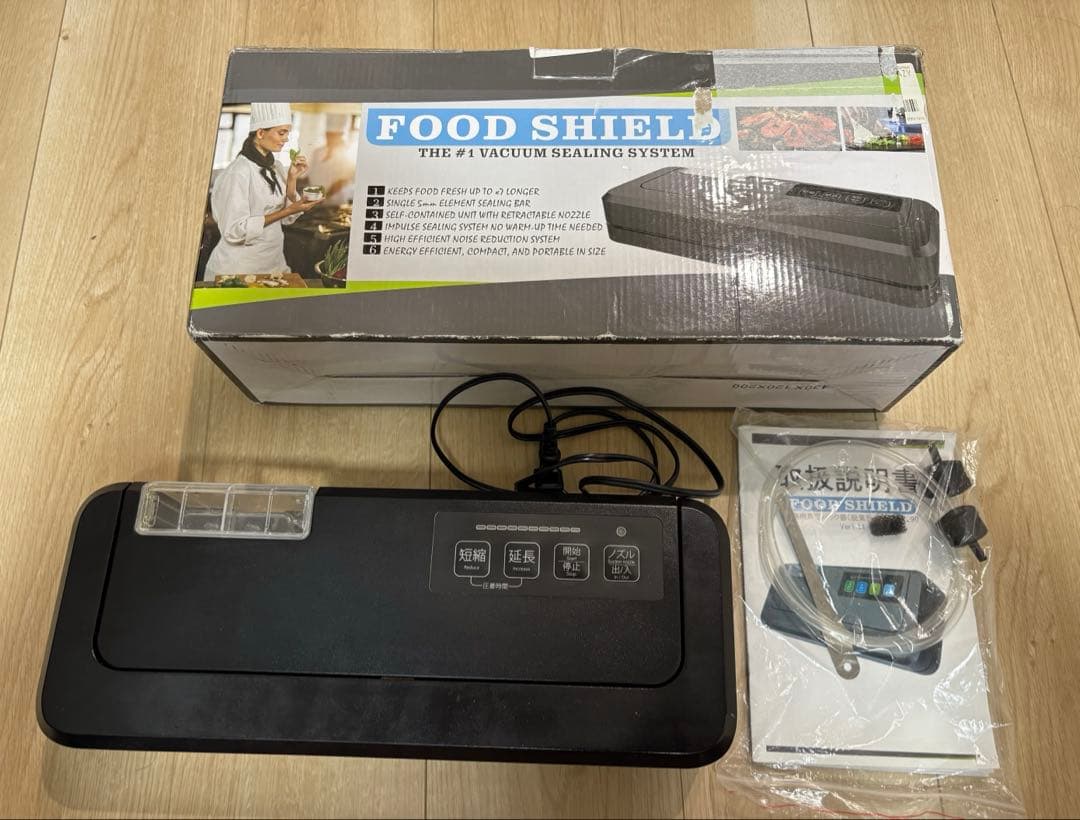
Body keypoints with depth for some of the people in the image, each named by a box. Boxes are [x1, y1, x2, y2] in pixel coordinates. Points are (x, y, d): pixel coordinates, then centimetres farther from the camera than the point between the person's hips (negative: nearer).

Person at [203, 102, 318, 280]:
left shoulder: (276, 167, 5)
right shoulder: (239, 172, -17)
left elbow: (287, 219, 8)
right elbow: (235, 231, -22)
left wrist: (292, 179, -5)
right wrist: (287, 211, -23)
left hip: (273, 263, 7)